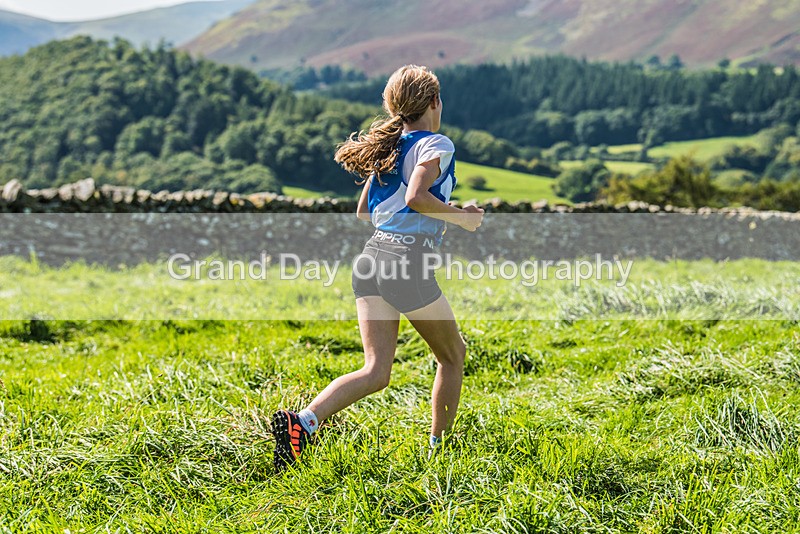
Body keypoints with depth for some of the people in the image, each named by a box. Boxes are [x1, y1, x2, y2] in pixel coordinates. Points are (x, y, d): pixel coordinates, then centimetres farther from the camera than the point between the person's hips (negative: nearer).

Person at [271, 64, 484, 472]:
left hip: (373, 257, 7)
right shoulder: (436, 145, -4)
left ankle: (302, 421, -22)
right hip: (409, 262, -7)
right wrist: (461, 217, -7)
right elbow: (416, 197, -22)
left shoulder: (387, 145, 20)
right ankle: (439, 447, 23)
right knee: (453, 355, 16)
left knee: (376, 372, 0)